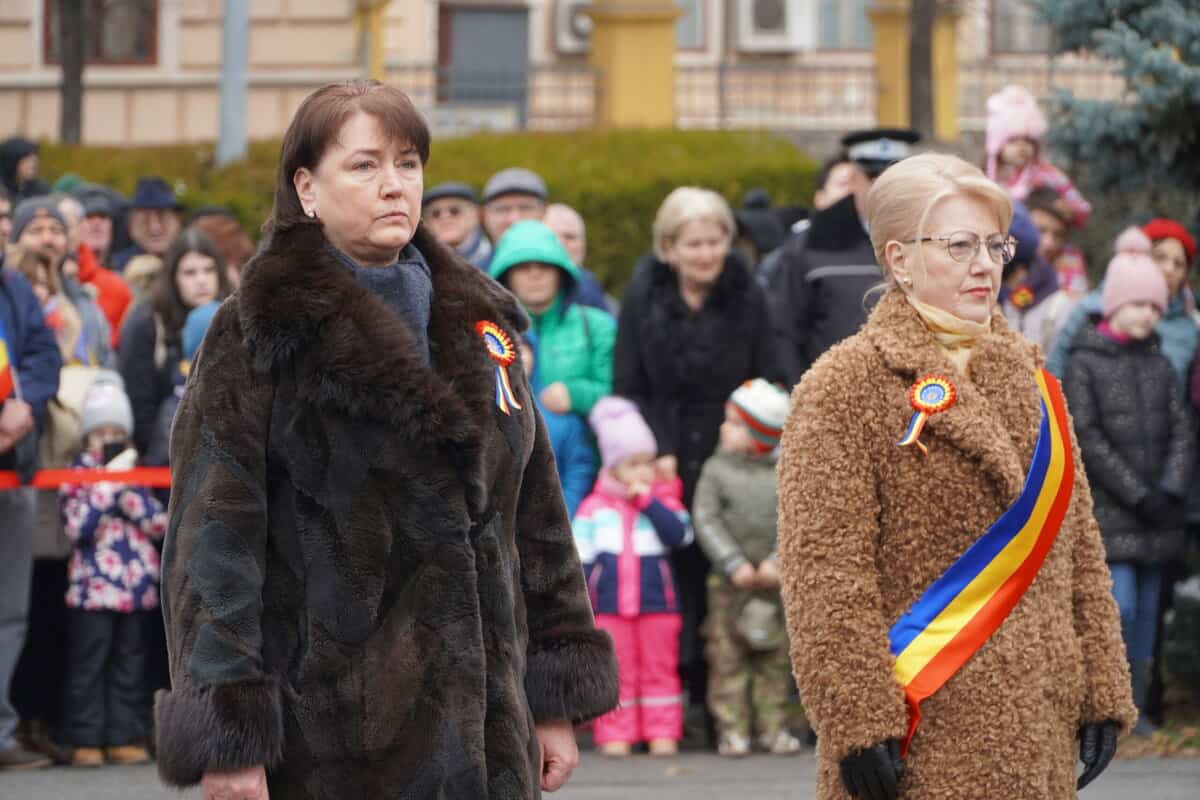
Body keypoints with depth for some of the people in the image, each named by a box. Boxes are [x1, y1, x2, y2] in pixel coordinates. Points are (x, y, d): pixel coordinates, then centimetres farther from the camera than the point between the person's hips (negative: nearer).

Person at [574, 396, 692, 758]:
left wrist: (648, 501, -14)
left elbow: (679, 534, -13)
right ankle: (615, 734, 4)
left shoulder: (662, 500, 5)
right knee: (616, 671, 1)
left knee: (659, 669, 4)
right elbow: (580, 558, 6)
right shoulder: (594, 507, 5)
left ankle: (662, 732, 8)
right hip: (609, 605, 0)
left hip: (657, 603, 0)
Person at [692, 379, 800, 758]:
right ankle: (732, 729, 3)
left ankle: (773, 726, 15)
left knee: (775, 658, 7)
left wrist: (779, 560, -16)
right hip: (729, 584, -1)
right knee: (727, 656, -1)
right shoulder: (716, 470, 1)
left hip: (775, 582, 1)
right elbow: (706, 521, -5)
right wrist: (734, 564, -14)